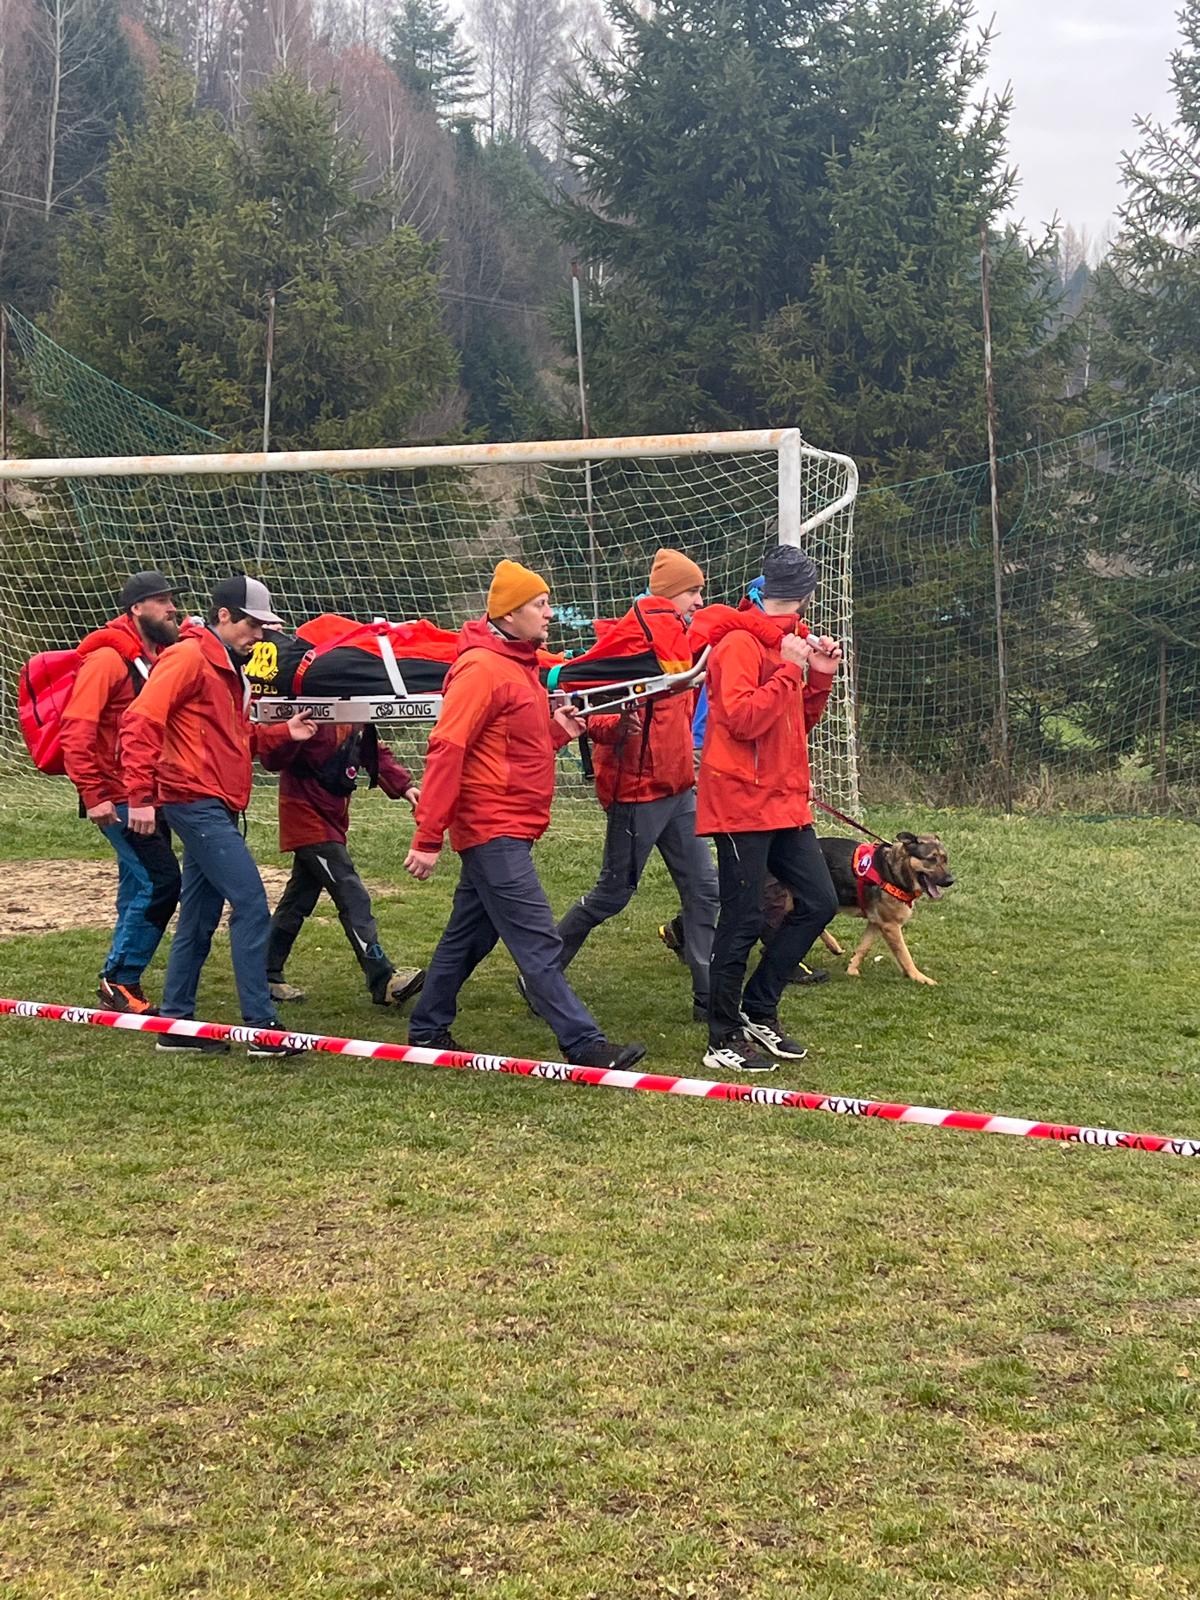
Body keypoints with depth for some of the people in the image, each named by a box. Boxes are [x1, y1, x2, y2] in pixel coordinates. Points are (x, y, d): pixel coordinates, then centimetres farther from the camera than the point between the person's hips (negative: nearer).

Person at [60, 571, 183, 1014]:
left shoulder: (162, 657, 13)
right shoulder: (107, 658, -12)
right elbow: (76, 731, -18)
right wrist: (93, 795, -22)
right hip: (119, 799, -9)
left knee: (141, 890, 11)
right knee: (160, 881, -13)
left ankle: (122, 985, 20)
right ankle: (120, 981, -4)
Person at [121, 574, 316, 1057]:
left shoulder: (230, 670, 20)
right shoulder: (189, 657, -10)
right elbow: (139, 723, -17)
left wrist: (283, 732, 7)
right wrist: (140, 795, -22)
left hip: (218, 808, 10)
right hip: (196, 802, -10)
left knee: (199, 917, 12)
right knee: (251, 905, -12)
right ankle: (261, 1026, -10)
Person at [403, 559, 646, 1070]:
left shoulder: (520, 665, 15)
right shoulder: (481, 669, -15)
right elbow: (447, 751, -20)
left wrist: (559, 730, 3)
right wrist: (428, 837, -22)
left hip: (507, 831, 10)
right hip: (493, 830, -10)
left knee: (469, 935, 16)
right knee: (537, 942, -9)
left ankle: (427, 1029, 26)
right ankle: (584, 1044, -9)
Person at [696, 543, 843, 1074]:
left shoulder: (782, 643, 16)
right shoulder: (739, 643, -12)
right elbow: (742, 718, -23)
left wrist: (817, 677, 6)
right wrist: (790, 670, -17)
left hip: (785, 803, 9)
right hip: (742, 802, -9)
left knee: (817, 901, 9)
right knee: (743, 921, -4)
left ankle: (758, 1011, 19)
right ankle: (724, 1041, 6)